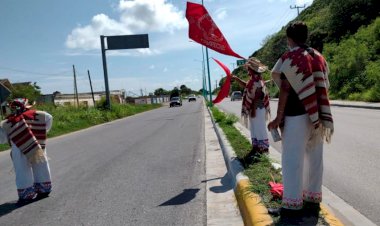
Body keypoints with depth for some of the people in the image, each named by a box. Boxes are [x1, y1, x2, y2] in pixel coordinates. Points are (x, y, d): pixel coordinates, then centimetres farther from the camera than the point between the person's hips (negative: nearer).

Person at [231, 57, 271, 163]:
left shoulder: (258, 80, -19)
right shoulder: (253, 79, 11)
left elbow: (257, 97, -23)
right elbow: (246, 86, 29)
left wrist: (254, 110, -23)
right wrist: (236, 79, 18)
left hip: (257, 108, -10)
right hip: (253, 108, 10)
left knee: (260, 128, -2)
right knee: (254, 129, 16)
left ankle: (263, 148, 8)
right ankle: (256, 147, 26)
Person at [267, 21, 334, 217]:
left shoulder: (290, 57, -9)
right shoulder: (319, 57, 13)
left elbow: (285, 90, -13)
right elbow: (323, 88, 14)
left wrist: (278, 118, -10)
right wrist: (319, 114, 20)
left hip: (297, 115, -7)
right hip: (317, 116, 8)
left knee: (292, 160, -2)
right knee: (314, 158, 12)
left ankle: (292, 204, 3)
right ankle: (313, 199, 22)